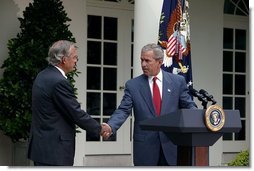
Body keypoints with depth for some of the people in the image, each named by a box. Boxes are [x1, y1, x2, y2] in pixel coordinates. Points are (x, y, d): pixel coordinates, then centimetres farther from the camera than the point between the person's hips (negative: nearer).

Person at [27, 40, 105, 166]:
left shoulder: (43, 76, 11)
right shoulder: (59, 81, -18)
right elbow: (76, 113, -15)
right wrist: (99, 129, -2)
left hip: (40, 145, 10)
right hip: (54, 150, -10)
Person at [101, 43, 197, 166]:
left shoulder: (178, 81, 5)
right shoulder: (133, 85, 3)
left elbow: (189, 106, 6)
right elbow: (123, 110, -3)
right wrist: (110, 126, -22)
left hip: (172, 145, 0)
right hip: (145, 147, 0)